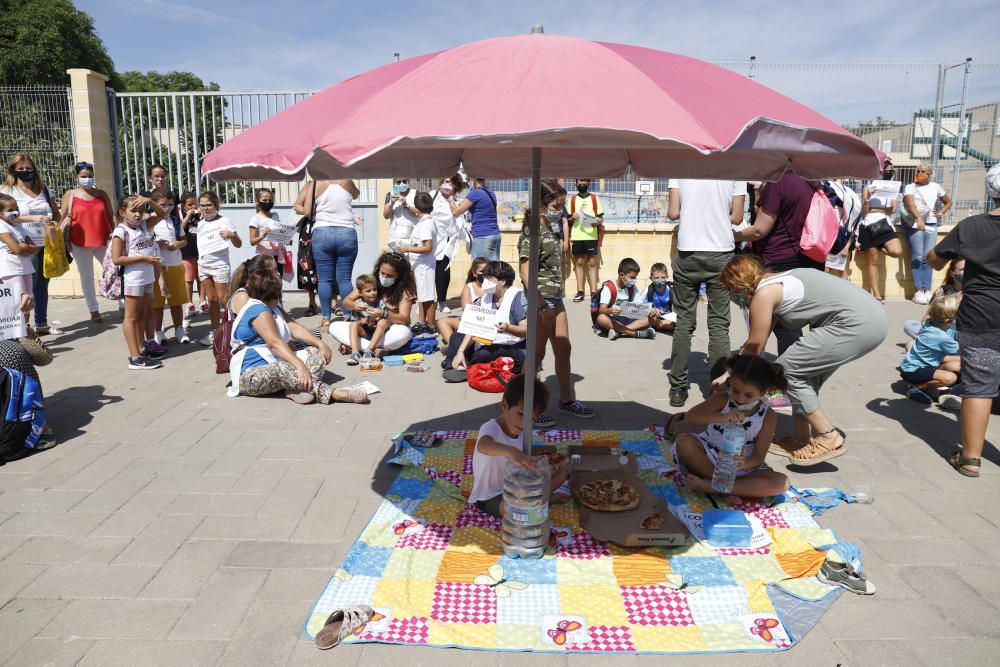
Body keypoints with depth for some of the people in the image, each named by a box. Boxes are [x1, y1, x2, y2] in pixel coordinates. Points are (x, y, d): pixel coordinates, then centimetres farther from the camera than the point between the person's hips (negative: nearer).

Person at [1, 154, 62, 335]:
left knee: (42, 285, 14)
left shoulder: (43, 189, 12)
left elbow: (56, 213, 19)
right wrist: (33, 218, -25)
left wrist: (55, 224, -2)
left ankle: (42, 324, 24)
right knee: (28, 287, -8)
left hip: (46, 245, 5)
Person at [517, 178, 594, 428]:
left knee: (564, 350, 15)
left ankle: (566, 400, 29)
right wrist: (537, 300, -31)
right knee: (537, 354, -2)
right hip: (542, 300, -9)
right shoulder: (533, 230, -14)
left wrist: (555, 298, 20)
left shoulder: (548, 229, 13)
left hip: (555, 298, 9)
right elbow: (526, 269, -22)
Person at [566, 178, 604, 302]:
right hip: (576, 236, 1)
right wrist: (572, 218, -9)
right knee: (579, 262, 3)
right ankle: (580, 292, 5)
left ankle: (594, 292, -2)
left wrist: (597, 221, -14)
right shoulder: (572, 199, 11)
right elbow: (567, 219, 12)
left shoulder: (594, 198, 9)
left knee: (592, 263, -2)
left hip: (591, 236, -1)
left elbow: (601, 218, 8)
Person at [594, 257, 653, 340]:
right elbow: (601, 310, -19)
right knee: (601, 318, -38)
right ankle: (637, 333, -39)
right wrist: (610, 311, -42)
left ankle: (618, 331, -32)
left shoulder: (633, 288, 8)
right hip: (612, 320, -4)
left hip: (627, 319, 5)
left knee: (649, 319, -19)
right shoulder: (609, 288, -8)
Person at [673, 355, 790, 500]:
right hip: (708, 460, -1)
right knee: (684, 441, -29)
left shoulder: (768, 417, -6)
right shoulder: (722, 399, -8)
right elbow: (690, 416, -24)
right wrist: (722, 417, -41)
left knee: (782, 483, -23)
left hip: (741, 468, 1)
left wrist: (744, 463, -34)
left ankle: (708, 486, -27)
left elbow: (758, 456, -9)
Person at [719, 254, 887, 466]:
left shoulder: (763, 293, -7)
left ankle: (829, 438, 3)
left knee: (787, 370, -4)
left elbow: (755, 347, 0)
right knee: (804, 372, 18)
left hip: (858, 324, -10)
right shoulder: (777, 282, 21)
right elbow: (753, 342, 24)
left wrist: (732, 376, 14)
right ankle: (801, 439, 24)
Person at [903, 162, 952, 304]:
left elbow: (948, 202, 27)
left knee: (928, 258, -1)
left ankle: (927, 290, 1)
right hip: (914, 224, -3)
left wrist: (940, 214, 9)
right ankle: (918, 291, -8)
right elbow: (910, 204, -15)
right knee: (917, 257, -8)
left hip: (931, 225, 3)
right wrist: (919, 218, -31)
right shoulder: (910, 187, 3)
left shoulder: (935, 187, 15)